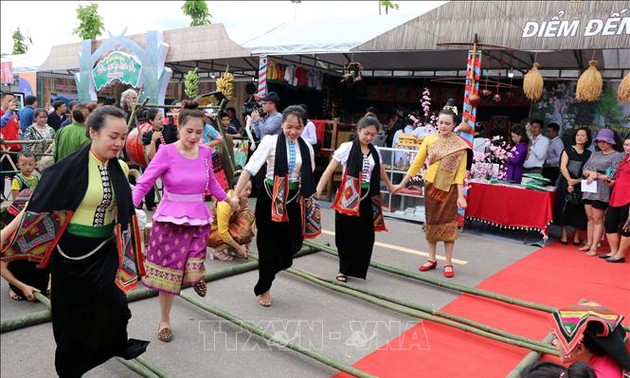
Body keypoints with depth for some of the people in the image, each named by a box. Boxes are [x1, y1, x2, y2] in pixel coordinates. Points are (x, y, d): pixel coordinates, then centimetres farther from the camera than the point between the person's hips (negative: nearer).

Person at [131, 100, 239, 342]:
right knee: (168, 270, 6)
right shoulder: (167, 152, -12)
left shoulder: (205, 152, 1)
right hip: (170, 219, -3)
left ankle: (195, 276, 42)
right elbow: (144, 183, -14)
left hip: (198, 219, 3)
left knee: (192, 270, 2)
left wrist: (228, 199, 27)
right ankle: (164, 320, 26)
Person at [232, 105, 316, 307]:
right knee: (268, 243, 4)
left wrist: (306, 197, 17)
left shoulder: (306, 148, 2)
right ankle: (264, 288, 25)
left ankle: (264, 284, 36)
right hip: (270, 197, -4)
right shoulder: (271, 141, -11)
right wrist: (235, 195, -25)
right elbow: (250, 168, -18)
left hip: (292, 199, 4)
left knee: (288, 243, 6)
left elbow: (308, 178, 14)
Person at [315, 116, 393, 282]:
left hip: (367, 197, 4)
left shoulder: (375, 151, 7)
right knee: (345, 234, 2)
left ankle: (355, 269, 21)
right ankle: (344, 269, 20)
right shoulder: (347, 147, -7)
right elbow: (329, 170, -9)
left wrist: (390, 187, 40)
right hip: (348, 197, -4)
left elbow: (381, 171, 26)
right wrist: (317, 192, -17)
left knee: (365, 235, 4)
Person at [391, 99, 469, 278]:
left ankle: (448, 263, 12)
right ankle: (432, 259, 22)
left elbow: (461, 171, -8)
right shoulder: (429, 139, -2)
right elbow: (417, 163, 2)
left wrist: (461, 195, -13)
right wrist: (402, 183, 2)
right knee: (431, 222, 10)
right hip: (431, 186, 3)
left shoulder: (460, 145, -8)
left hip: (450, 188, -2)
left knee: (448, 223, 1)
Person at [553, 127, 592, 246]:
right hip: (566, 183, -1)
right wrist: (569, 180, -19)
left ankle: (576, 236, 10)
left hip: (580, 185, 1)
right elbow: (563, 167, -6)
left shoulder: (589, 154, 8)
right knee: (564, 207, -1)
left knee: (579, 209, 1)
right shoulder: (568, 150, 4)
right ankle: (564, 235, 7)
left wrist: (576, 181, -16)